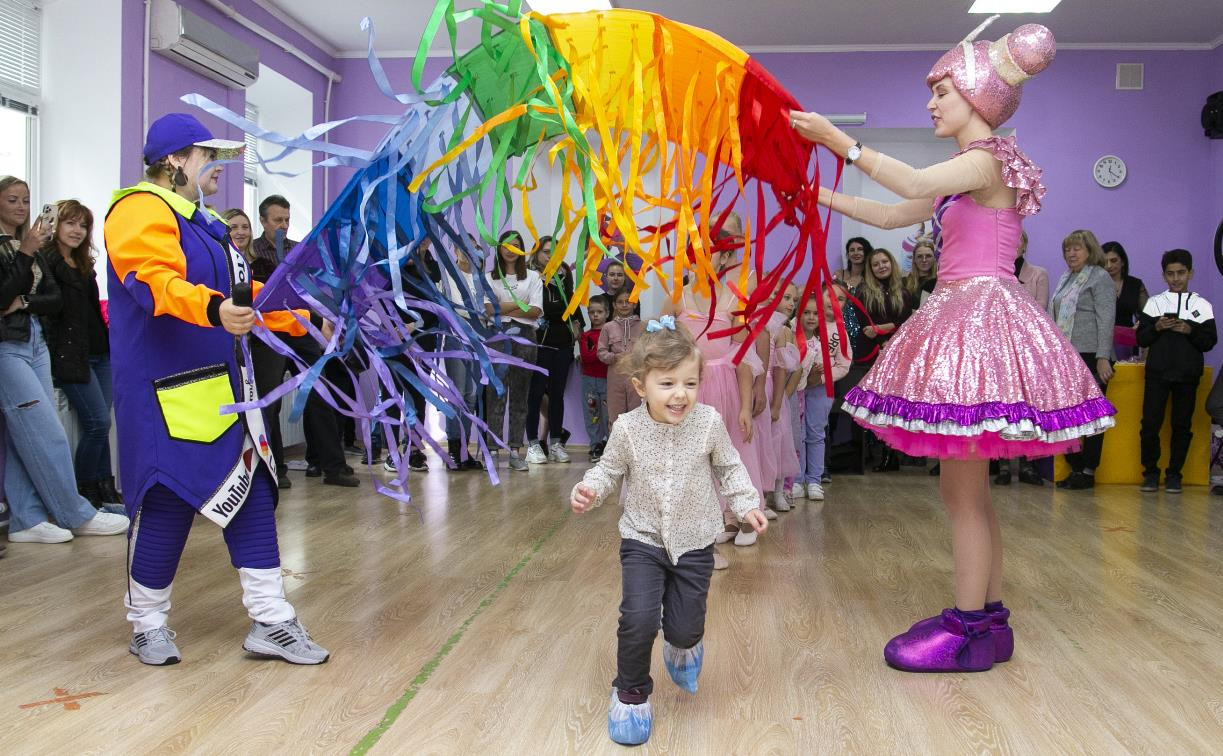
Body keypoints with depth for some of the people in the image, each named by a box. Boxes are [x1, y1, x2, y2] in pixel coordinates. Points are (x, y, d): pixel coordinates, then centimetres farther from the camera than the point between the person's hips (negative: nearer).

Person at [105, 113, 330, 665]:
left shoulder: (203, 223, 22)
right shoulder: (142, 211, -9)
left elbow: (245, 291, 29)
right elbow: (153, 282, -27)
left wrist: (308, 321, 27)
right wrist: (212, 309, -44)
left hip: (222, 387, 10)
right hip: (168, 393, -10)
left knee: (252, 494, 6)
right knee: (168, 504, -4)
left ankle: (270, 622, 13)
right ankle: (147, 625, 17)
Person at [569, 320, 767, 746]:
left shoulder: (709, 423, -13)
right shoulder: (627, 429, -14)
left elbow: (729, 468, 3)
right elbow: (611, 469, 2)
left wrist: (747, 504, -6)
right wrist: (588, 490, -16)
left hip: (694, 543, 1)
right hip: (642, 539, -1)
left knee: (684, 627, 3)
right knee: (638, 619, -13)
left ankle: (684, 646, 44)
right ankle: (630, 692, 14)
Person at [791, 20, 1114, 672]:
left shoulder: (988, 159, -9)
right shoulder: (970, 170, 19)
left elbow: (914, 185, -28)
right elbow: (892, 215, 21)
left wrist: (840, 141, -24)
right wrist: (821, 195, 20)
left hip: (977, 316, -10)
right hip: (961, 315, 10)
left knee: (962, 488, -5)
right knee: (968, 487, 12)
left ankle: (967, 630, 3)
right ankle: (988, 618, 21)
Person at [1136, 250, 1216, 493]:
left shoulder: (1202, 306, 8)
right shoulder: (1154, 303, 8)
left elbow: (1209, 342, 3)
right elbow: (1141, 339, 5)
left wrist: (1190, 330, -13)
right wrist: (1157, 327, -13)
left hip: (1187, 374, 0)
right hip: (1157, 373, 0)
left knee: (1182, 425, 2)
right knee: (1150, 422, -4)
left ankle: (1174, 474, 12)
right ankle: (1151, 472, 8)